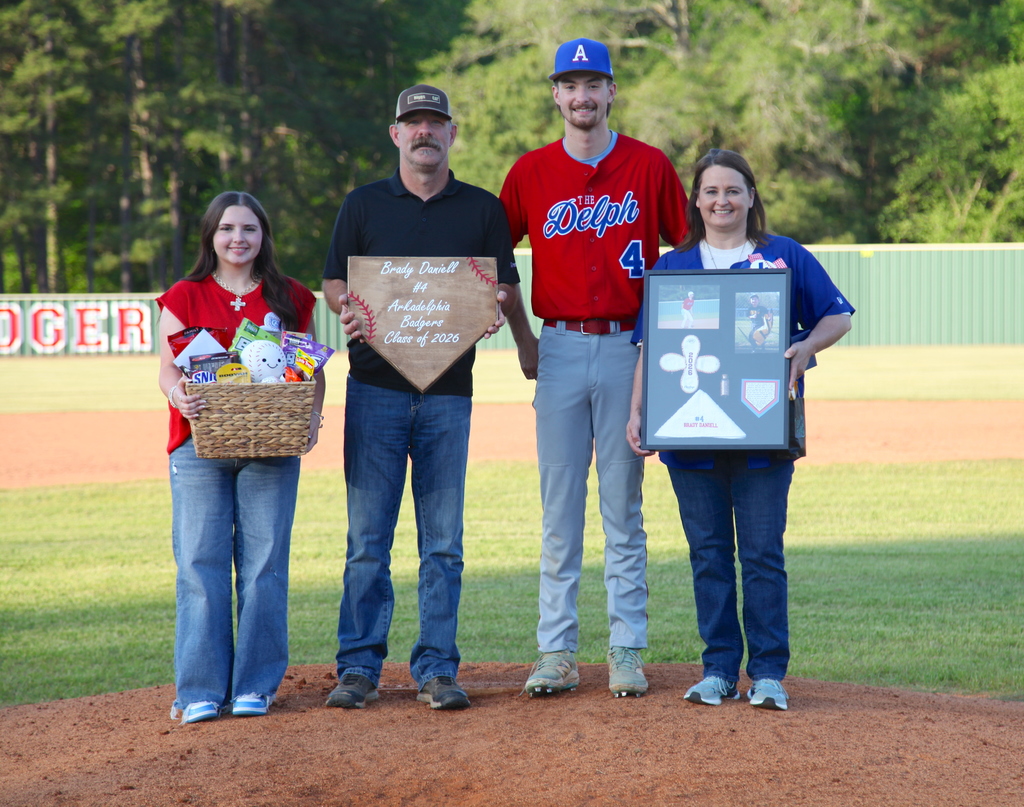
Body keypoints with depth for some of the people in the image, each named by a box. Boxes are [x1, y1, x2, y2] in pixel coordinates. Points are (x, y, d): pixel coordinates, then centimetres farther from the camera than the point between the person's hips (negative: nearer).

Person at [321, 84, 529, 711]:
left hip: (448, 393, 1)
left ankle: (436, 669, 7)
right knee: (368, 536, -2)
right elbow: (334, 283, 11)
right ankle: (360, 667, 3)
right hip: (376, 388, 0)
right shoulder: (364, 205, 10)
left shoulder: (483, 210, 11)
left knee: (444, 541, 2)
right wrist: (349, 308, -12)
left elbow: (506, 288, 11)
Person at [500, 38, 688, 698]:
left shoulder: (649, 167, 2)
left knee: (623, 507, 2)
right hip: (559, 351, 1)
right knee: (559, 507, 2)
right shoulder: (531, 172, 6)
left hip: (629, 348, -1)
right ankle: (557, 653, 6)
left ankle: (627, 651, 6)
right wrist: (521, 337, 9)